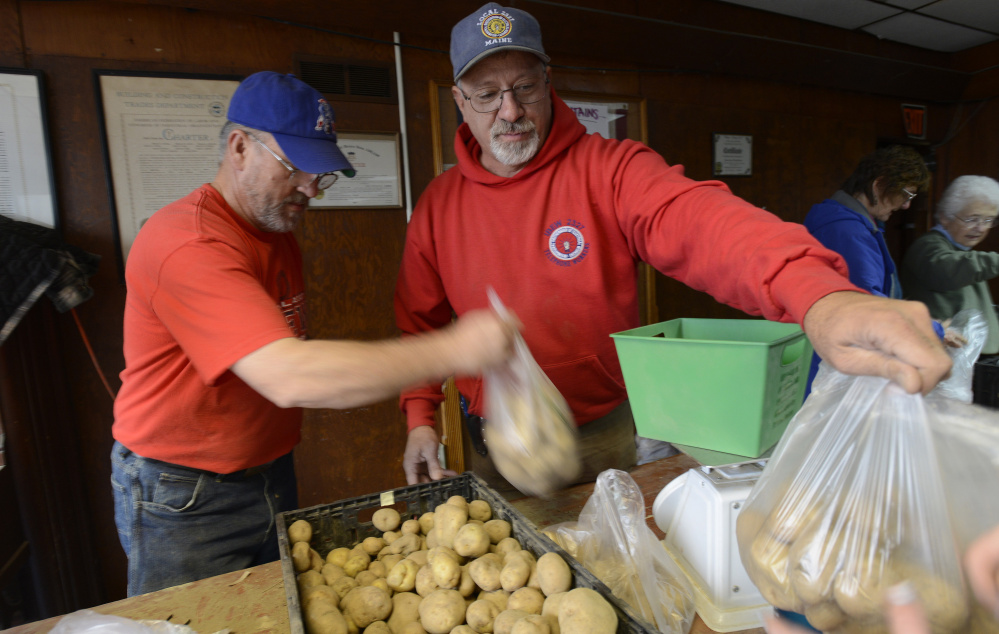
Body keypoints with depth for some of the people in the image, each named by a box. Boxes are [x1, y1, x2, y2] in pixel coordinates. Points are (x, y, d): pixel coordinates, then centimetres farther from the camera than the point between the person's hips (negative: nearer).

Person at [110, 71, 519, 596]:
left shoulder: (278, 233, 6)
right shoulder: (189, 243, -26)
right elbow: (289, 377, -38)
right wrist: (453, 351, -37)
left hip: (272, 473, 8)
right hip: (184, 499, -8)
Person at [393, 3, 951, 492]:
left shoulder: (608, 170, -13)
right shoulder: (439, 205, -2)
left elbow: (693, 218, -33)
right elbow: (419, 322, 6)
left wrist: (819, 296, -50)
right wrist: (420, 415, -3)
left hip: (609, 437, -2)